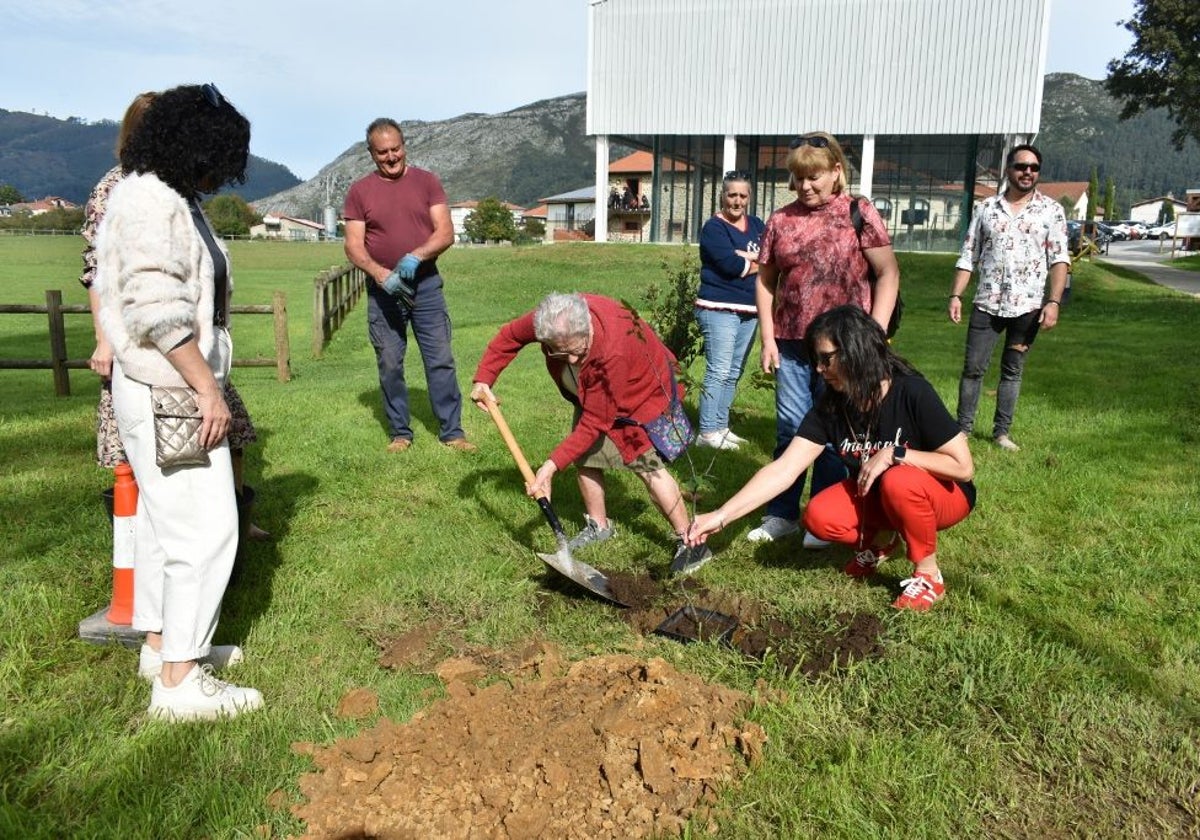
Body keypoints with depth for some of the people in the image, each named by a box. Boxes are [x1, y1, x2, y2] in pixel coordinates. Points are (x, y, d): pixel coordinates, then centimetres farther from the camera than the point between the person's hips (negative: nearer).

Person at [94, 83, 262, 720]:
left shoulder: (169, 199, 14)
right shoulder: (151, 202, -17)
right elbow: (157, 311, -24)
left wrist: (204, 383, 15)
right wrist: (208, 388, -20)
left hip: (167, 391, 11)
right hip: (169, 394, -11)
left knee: (163, 518, 18)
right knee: (204, 527, -7)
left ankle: (161, 643, 33)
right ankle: (180, 681, 1)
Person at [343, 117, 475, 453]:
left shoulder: (426, 181, 3)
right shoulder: (360, 191, 3)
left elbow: (446, 232, -5)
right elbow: (353, 245, -3)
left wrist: (416, 256, -23)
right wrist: (380, 274, -21)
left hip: (426, 284, 0)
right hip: (383, 289, 1)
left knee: (440, 360, 1)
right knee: (389, 364, 5)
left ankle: (452, 431, 9)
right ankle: (400, 432, 18)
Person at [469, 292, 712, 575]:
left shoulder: (613, 349, -44)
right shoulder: (548, 320, -29)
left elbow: (594, 423, -36)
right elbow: (509, 336, -5)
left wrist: (553, 465, -36)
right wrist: (483, 380, -10)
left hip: (642, 390, -6)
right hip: (592, 393, 7)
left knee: (648, 464, -15)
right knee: (583, 456, 6)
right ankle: (599, 525, 26)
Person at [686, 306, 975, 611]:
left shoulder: (912, 393, -26)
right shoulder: (830, 405, -13)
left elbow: (963, 467, -23)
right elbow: (783, 469, -19)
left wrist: (894, 453, -31)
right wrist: (721, 516, -27)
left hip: (943, 493, -4)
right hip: (875, 494, 4)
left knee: (898, 481, -36)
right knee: (819, 517, -22)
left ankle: (928, 576, -12)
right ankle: (881, 538, 9)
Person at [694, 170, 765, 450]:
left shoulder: (756, 225, 15)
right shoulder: (713, 228, -5)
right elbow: (731, 265, -18)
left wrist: (745, 256, -14)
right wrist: (757, 261, -4)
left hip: (750, 310, 7)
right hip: (719, 309, -7)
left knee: (733, 373, 11)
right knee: (718, 372, -9)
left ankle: (720, 426, 20)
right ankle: (707, 432, -4)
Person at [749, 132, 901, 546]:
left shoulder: (859, 213, -2)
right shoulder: (781, 220, 6)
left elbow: (888, 273, -2)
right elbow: (765, 280, 10)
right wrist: (768, 337, 3)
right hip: (791, 342, 3)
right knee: (789, 428, 8)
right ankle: (782, 513, 20)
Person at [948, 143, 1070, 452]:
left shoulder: (1052, 210, 3)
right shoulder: (986, 208, 7)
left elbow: (1059, 260, -2)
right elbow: (968, 256, 7)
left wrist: (1053, 302, -13)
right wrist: (955, 295, -2)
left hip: (1028, 306, -1)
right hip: (987, 303, 1)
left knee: (1013, 371, 8)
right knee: (973, 368, 1)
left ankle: (1002, 431, 17)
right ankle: (963, 427, 10)